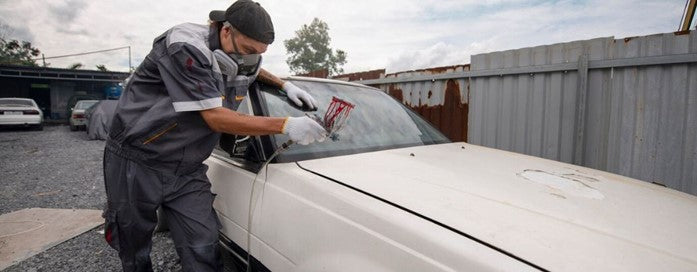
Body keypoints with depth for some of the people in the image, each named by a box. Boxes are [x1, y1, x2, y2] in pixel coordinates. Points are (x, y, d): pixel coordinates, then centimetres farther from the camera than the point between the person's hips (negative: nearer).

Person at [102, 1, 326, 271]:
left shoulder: (239, 59, 0)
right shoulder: (186, 47, -22)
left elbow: (255, 71, 27)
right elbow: (216, 118, -25)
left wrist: (285, 85, 8)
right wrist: (286, 125, -25)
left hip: (188, 171, 5)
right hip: (137, 163, -5)